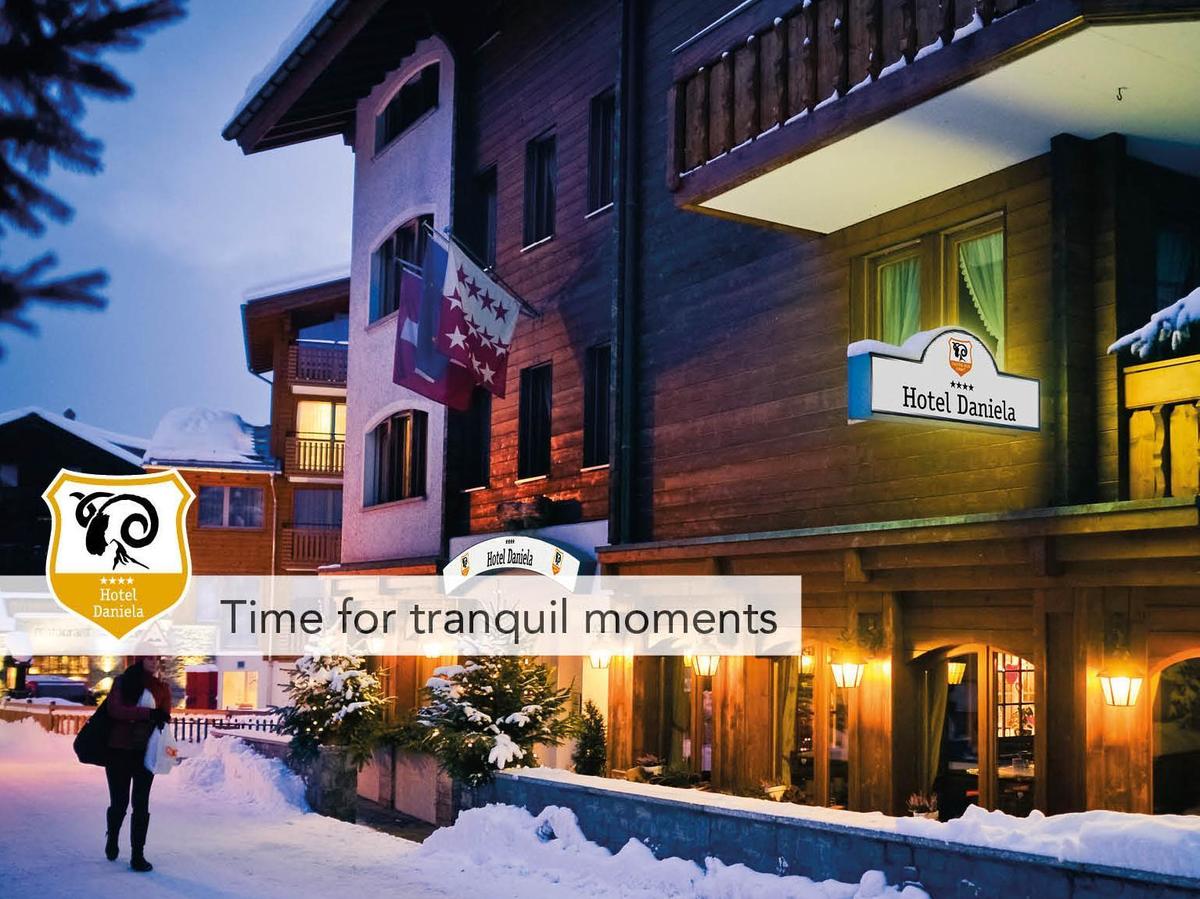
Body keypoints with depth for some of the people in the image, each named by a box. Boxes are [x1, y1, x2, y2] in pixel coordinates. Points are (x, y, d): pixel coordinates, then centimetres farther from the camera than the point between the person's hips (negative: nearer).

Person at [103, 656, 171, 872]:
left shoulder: (162, 688, 6)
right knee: (119, 802, 8)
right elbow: (115, 710, -15)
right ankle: (112, 840, 36)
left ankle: (138, 855, 2)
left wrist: (161, 719, -17)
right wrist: (148, 713, -23)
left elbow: (164, 717, 7)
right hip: (119, 750, -1)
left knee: (141, 804, -2)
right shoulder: (123, 682, -2)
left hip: (146, 753, 1)